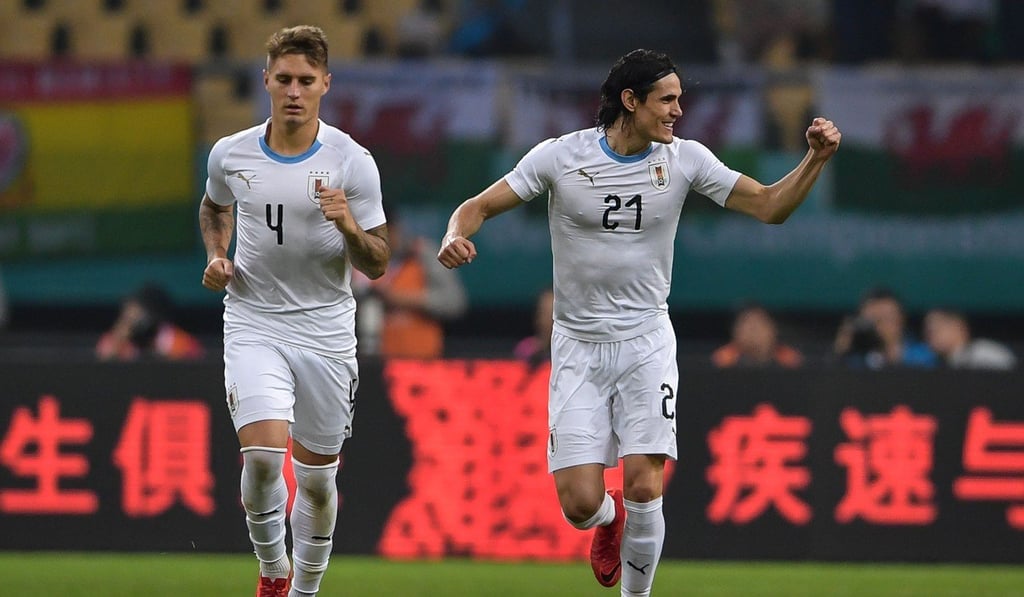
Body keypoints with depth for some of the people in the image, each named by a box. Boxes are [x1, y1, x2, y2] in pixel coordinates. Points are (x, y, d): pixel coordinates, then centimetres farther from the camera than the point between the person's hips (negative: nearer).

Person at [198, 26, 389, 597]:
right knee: (262, 453, -20)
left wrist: (349, 226, -25)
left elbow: (377, 264, -5)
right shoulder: (231, 154, -1)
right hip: (253, 323, 0)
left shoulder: (353, 162, -8)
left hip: (325, 330, 0)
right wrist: (216, 256, 5)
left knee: (317, 475, 6)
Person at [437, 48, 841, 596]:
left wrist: (816, 159, -16)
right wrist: (455, 237, -25)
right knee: (580, 503, -8)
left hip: (646, 343, 1)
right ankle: (610, 518, 31)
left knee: (644, 487, -14)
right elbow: (480, 206, -2)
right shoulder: (560, 156, -6)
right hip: (578, 348, -1)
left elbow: (768, 206, 0)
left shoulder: (684, 159, -2)